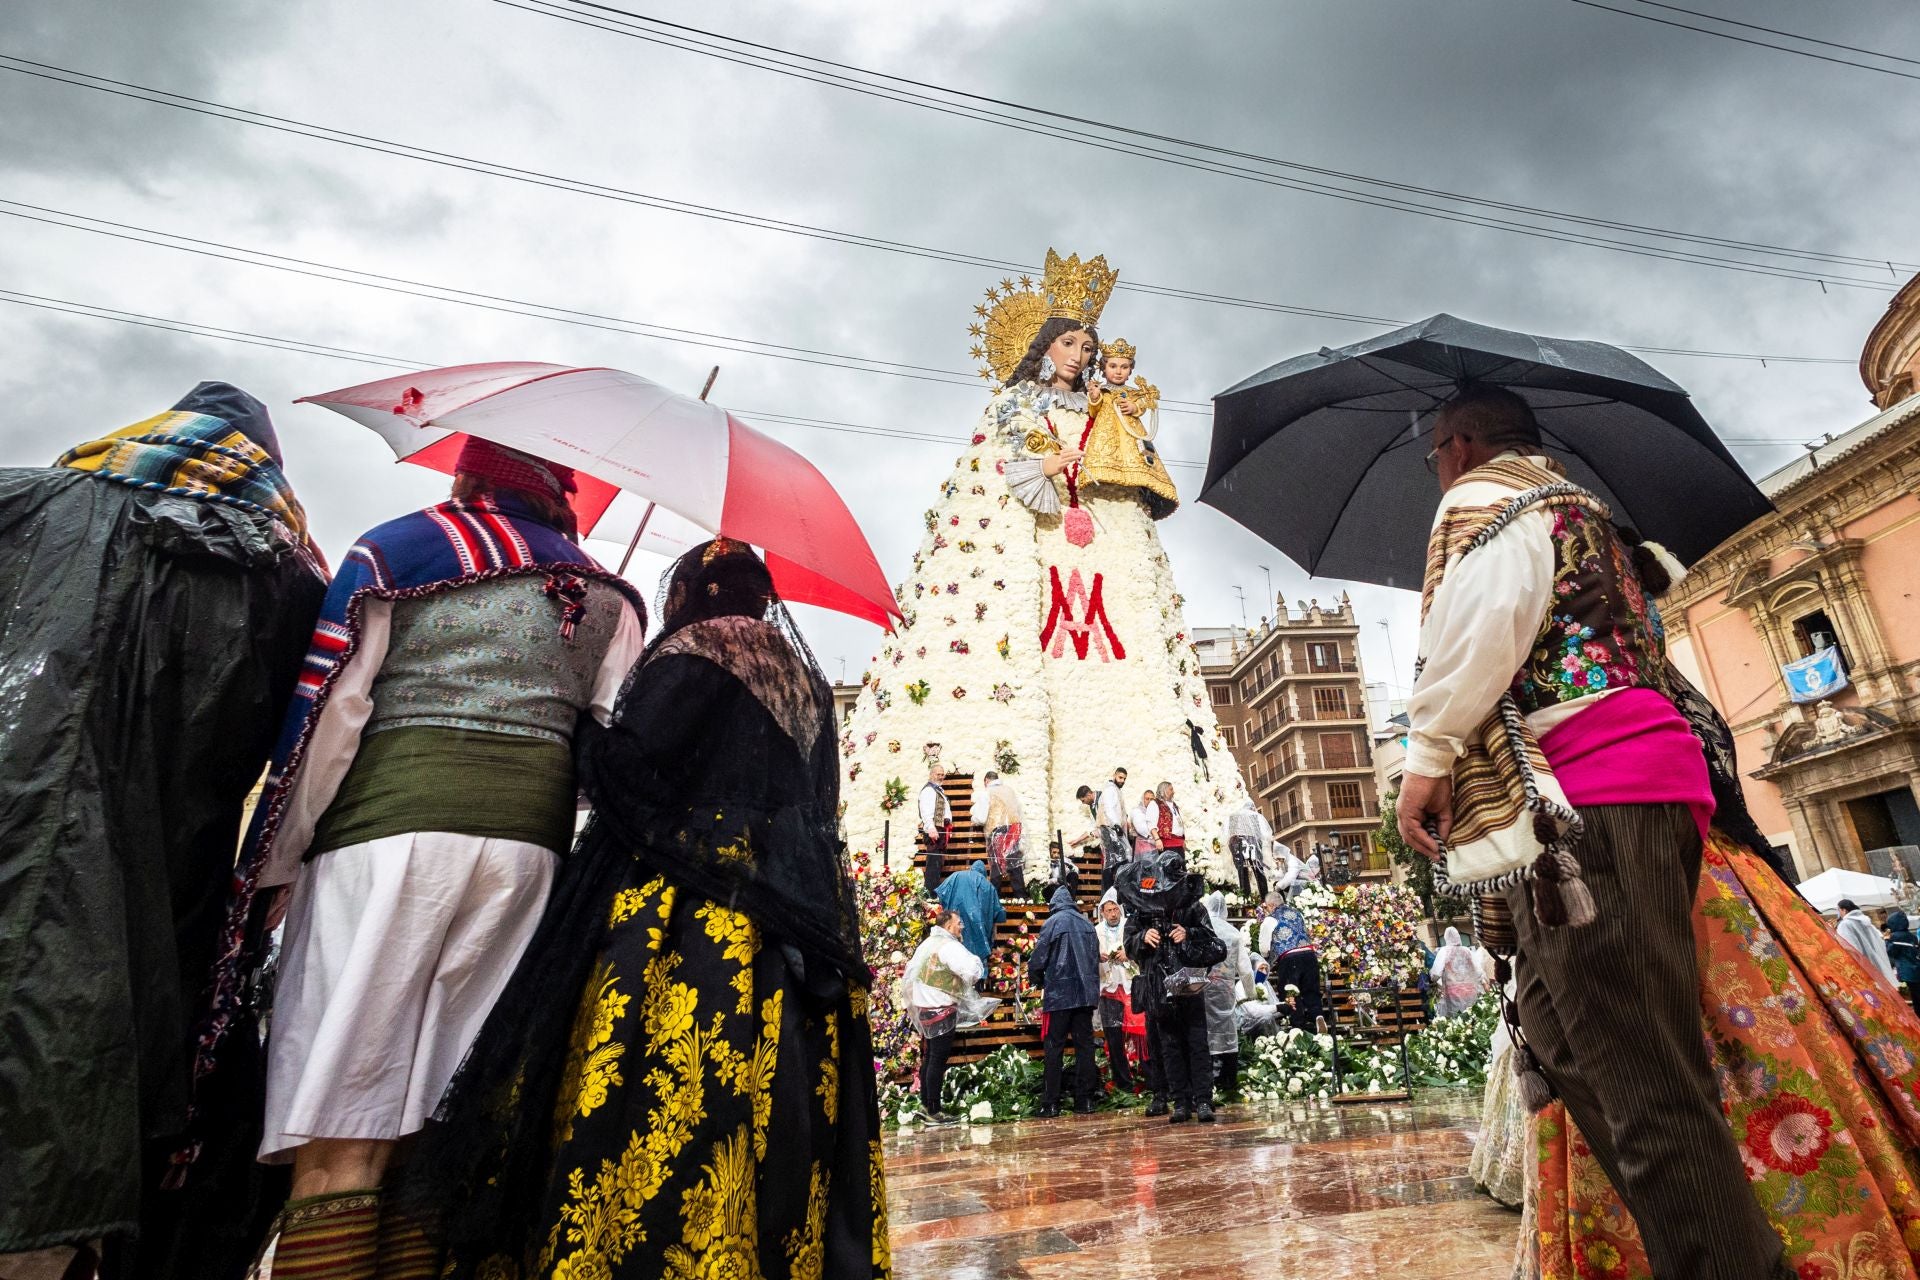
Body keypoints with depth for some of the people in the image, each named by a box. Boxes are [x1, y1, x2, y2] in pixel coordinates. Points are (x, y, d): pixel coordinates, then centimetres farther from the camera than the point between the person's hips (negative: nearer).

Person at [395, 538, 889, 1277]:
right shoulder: (806, 683, 22)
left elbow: (627, 766, -12)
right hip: (789, 927, 8)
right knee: (759, 1114, 7)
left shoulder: (696, 652, -1)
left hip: (685, 914, -8)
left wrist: (587, 740, 7)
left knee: (651, 1094, -6)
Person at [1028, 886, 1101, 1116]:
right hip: (1086, 994, 5)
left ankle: (1051, 1104, 2)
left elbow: (1037, 960, -8)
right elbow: (1096, 957, 15)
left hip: (1059, 994, -5)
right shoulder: (1087, 924, 9)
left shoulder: (1053, 922, -6)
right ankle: (1084, 1100, 12)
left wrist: (1039, 983, 10)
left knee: (1054, 1048, 1)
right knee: (1085, 1045, 10)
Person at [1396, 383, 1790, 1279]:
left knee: (1644, 1083, -11)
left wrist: (1428, 752, -15)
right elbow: (1644, 641, 31)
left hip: (1579, 791, -10)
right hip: (1651, 775, 10)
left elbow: (1484, 611, -15)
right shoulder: (1576, 504, 32)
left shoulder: (1482, 495, 4)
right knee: (1564, 1039, 11)